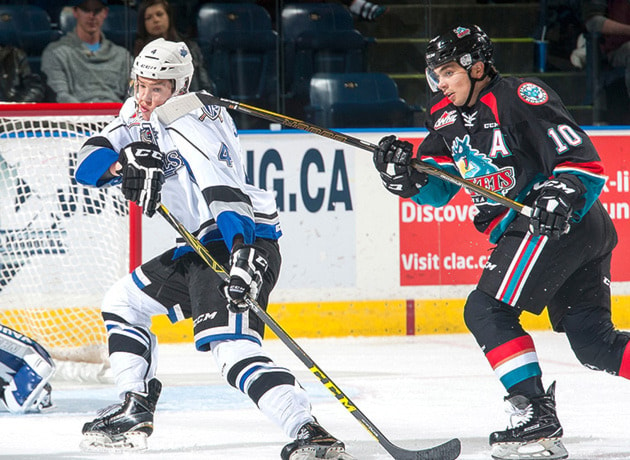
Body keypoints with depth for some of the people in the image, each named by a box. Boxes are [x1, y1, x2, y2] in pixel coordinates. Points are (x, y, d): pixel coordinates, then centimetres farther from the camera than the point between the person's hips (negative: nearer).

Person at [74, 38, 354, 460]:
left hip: (241, 242, -10)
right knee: (123, 304, 21)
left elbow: (224, 192, -31)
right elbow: (89, 163, 5)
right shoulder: (139, 114, 12)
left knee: (233, 349, -27)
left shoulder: (188, 126, -18)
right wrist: (123, 163, -18)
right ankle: (135, 412, 28)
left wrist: (243, 255, -45)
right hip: (203, 247, 10)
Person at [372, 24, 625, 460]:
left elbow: (583, 159, -17)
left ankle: (537, 418, -14)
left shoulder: (518, 97, -13)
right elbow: (436, 188, 14)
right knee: (593, 342, 5)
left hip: (564, 222, -10)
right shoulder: (450, 118, 14)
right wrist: (404, 174, -6)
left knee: (487, 311, -11)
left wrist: (563, 194, -33)